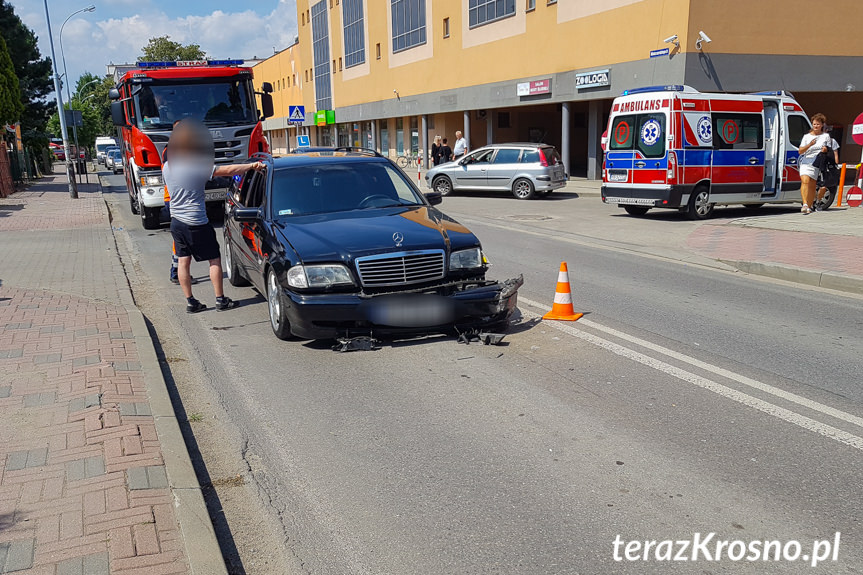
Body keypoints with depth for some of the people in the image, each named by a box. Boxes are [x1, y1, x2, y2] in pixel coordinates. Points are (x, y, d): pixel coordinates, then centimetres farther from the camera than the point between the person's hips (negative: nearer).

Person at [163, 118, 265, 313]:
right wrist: (252, 165, -15)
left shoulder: (167, 167, 4)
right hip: (196, 223, -6)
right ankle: (221, 300, 9)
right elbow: (228, 170, -19)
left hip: (176, 222, 6)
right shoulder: (197, 167, -16)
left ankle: (190, 302, 13)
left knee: (183, 261, 9)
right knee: (214, 260, 5)